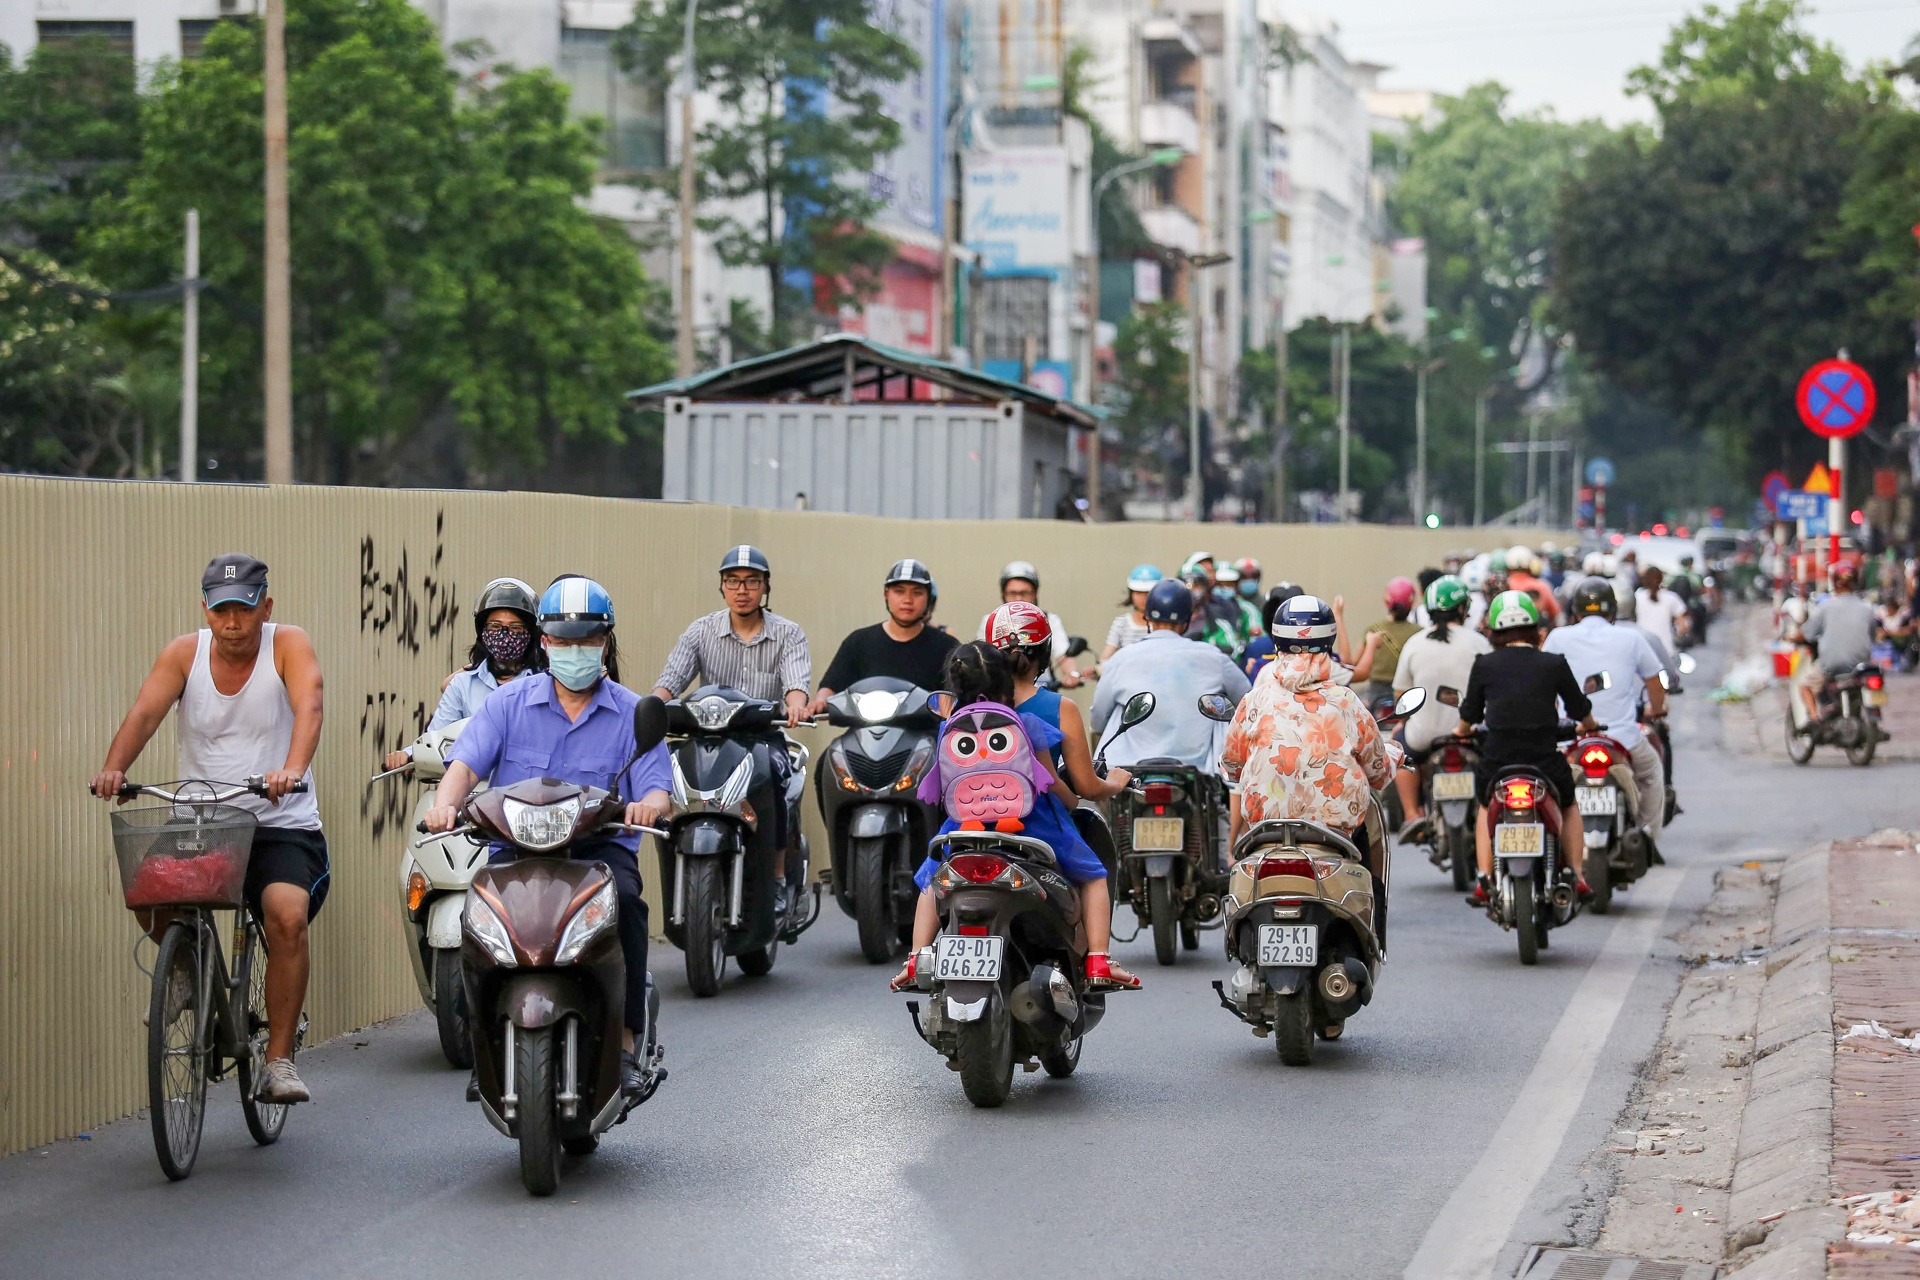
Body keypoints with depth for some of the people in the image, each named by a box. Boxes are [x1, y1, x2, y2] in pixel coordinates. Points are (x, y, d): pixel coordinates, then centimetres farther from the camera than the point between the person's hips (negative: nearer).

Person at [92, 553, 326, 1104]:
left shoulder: (288, 645, -6)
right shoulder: (185, 653, 2)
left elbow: (308, 708, -23)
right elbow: (145, 712, -12)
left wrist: (292, 769, -44)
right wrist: (114, 768, -32)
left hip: (282, 825, -3)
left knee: (288, 915, -29)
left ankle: (279, 1061, -15)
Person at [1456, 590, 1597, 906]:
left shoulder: (1484, 665, 1)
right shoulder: (1554, 665, 0)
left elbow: (1469, 714, 11)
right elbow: (1580, 709, 12)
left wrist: (1461, 731, 35)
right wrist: (1589, 727, 35)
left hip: (1498, 760, 1)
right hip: (1545, 759, 0)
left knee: (1486, 809, 29)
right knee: (1569, 807, 28)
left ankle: (1484, 880, 16)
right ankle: (1576, 876, 17)